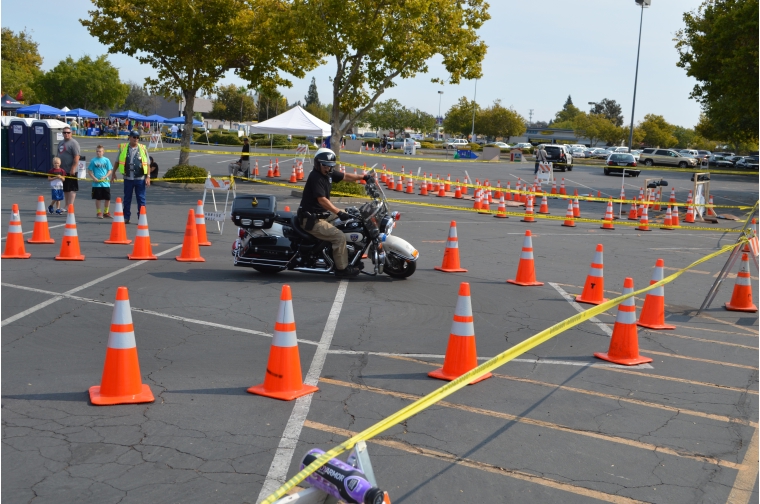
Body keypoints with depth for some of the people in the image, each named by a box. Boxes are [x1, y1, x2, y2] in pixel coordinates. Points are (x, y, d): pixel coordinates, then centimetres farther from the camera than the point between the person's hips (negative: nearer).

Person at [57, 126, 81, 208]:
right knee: (65, 189, 14)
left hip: (70, 171, -8)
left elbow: (77, 157, -18)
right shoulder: (61, 143, 16)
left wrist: (73, 169, -23)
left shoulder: (73, 143, -10)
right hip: (62, 170, 9)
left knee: (72, 189, -5)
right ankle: (66, 206, 21)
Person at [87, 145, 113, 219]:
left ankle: (106, 212, 19)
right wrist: (94, 178, -10)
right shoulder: (93, 160, 1)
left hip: (105, 183, 1)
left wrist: (105, 177, -11)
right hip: (96, 183, -1)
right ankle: (99, 213, 17)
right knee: (98, 199, 5)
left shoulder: (106, 160, 3)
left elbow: (110, 170, 4)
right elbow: (89, 171, 4)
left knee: (107, 198, 4)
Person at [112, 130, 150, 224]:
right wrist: (113, 173, 18)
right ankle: (126, 218, 17)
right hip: (128, 178, 1)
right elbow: (117, 161, 15)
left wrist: (148, 176, -1)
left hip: (140, 178, -1)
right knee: (127, 199, 9)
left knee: (141, 199, 3)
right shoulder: (123, 148, 3)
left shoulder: (143, 148, 2)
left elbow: (147, 163, 4)